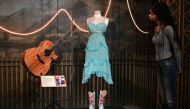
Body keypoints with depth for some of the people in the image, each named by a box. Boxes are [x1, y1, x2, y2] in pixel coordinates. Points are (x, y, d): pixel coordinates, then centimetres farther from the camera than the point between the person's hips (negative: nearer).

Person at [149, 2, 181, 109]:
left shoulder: (168, 28, -16)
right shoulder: (156, 28, 7)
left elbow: (176, 49, -9)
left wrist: (178, 67, -1)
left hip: (168, 64, -8)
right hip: (160, 64, 8)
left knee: (170, 98, 0)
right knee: (163, 98, 16)